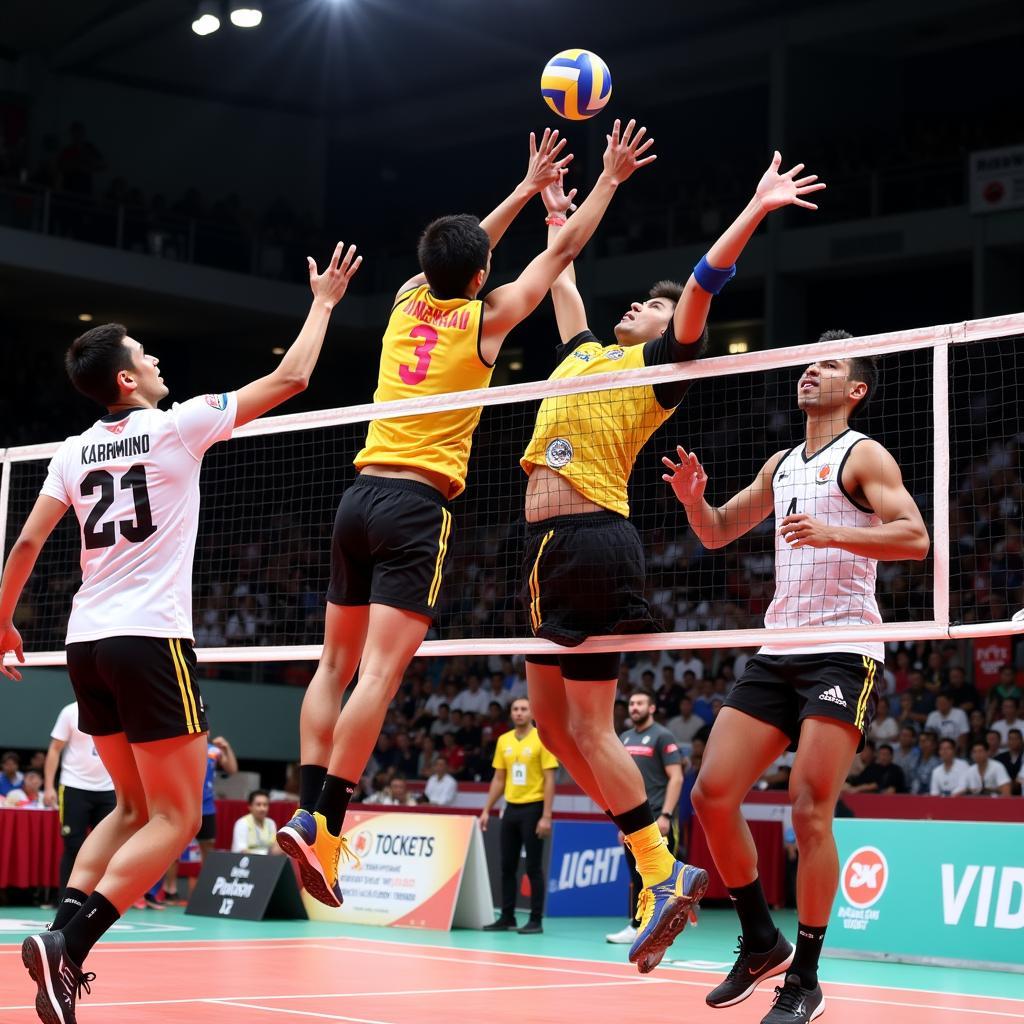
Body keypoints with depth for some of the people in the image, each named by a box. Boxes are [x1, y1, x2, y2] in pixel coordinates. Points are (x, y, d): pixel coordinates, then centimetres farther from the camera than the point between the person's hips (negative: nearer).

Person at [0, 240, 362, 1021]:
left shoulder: (76, 451, 11)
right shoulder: (178, 426, -4)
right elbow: (290, 379, 0)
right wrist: (324, 302, 13)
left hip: (88, 642, 7)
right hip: (149, 639, -7)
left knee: (135, 809, 18)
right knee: (177, 817, -3)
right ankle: (68, 947, -18)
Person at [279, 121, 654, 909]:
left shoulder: (408, 302, 12)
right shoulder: (486, 320, 0)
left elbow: (461, 253, 31)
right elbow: (564, 251, 10)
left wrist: (530, 187, 39)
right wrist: (610, 179, 22)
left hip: (361, 495, 6)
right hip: (418, 503, -6)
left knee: (337, 664, 11)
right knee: (380, 672, -11)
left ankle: (310, 808, 8)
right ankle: (322, 823, -19)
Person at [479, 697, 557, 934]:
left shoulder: (542, 739, -6)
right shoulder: (504, 741, 9)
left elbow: (549, 780, -9)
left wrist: (546, 816, -15)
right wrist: (486, 810, 10)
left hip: (533, 808, -5)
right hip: (511, 808, 5)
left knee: (533, 867, -2)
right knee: (507, 866, 8)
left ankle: (536, 921, 3)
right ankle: (507, 917, 15)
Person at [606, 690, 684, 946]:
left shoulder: (662, 737, -5)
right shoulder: (624, 738, 15)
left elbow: (676, 778, -10)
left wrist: (666, 815, -18)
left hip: (655, 819, -6)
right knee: (636, 876, 8)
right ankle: (635, 927, 12)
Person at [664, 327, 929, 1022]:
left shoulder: (863, 456, -1)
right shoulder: (781, 465, 20)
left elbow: (915, 538, -14)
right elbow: (718, 533, 28)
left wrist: (833, 533, -27)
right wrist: (693, 498, 7)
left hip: (843, 652, -7)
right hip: (777, 652, 7)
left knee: (810, 810, -13)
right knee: (713, 794, 0)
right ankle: (762, 944, 16)